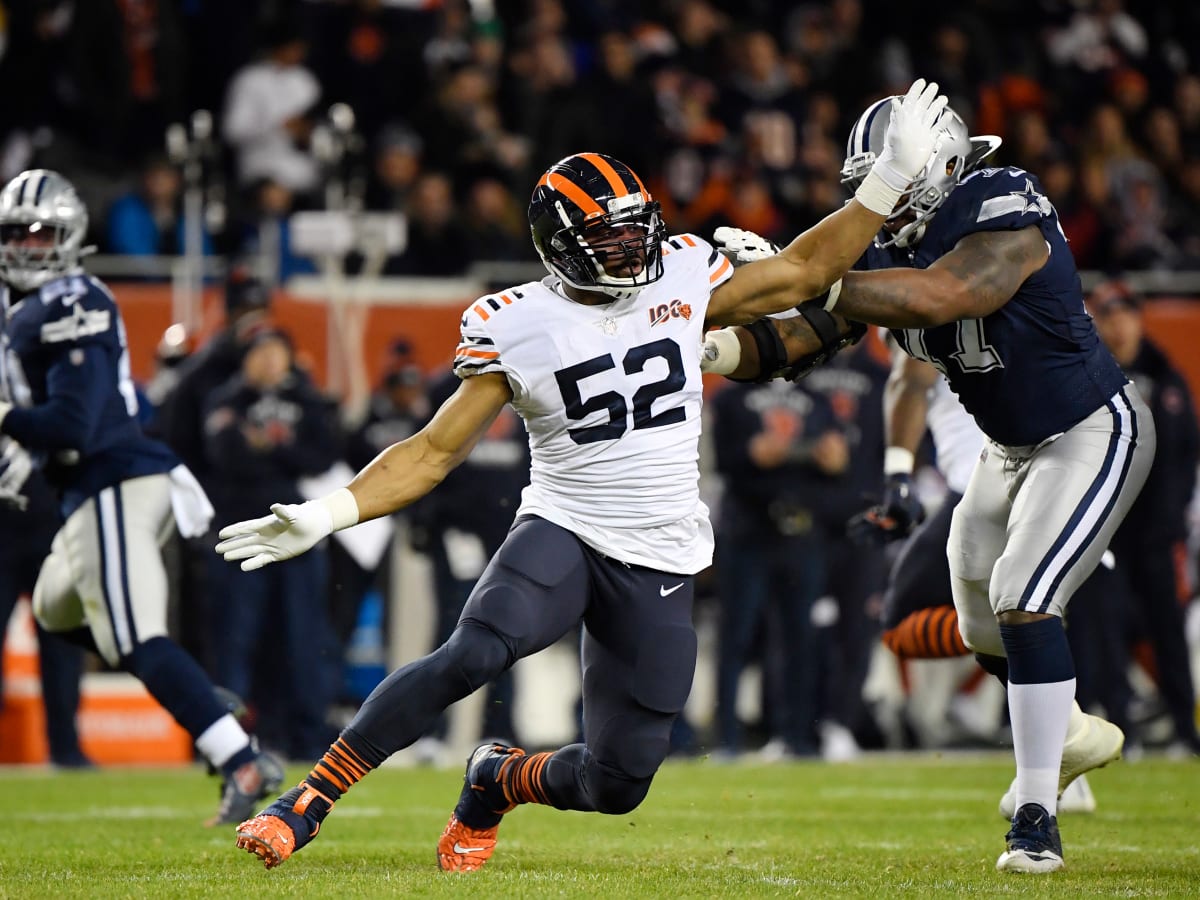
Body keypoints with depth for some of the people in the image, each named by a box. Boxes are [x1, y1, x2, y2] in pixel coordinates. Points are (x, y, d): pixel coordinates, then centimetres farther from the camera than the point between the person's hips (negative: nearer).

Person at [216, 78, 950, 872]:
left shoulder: (682, 278, 2)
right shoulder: (516, 329, -5)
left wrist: (889, 183, 10)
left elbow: (799, 273, 16)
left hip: (659, 567, 3)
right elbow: (435, 451, -3)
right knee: (476, 651, -35)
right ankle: (307, 804, -28)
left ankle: (496, 783, 36)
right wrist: (328, 514, -16)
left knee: (617, 786, 2)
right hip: (563, 534, -3)